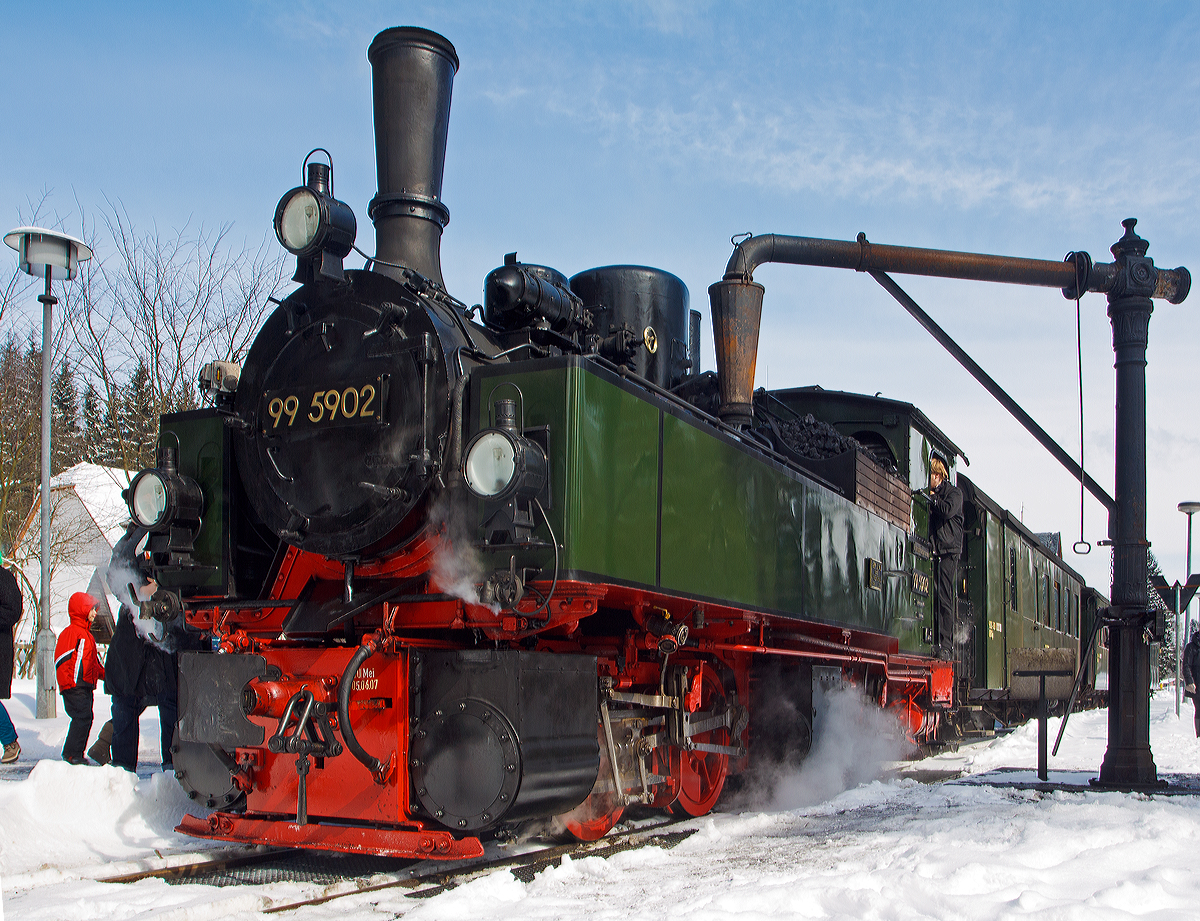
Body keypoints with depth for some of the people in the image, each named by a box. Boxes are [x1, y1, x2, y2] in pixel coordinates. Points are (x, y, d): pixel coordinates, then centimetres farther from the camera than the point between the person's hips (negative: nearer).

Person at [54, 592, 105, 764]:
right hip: (74, 687, -10)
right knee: (82, 718, -15)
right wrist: (66, 683, -20)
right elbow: (62, 659, -15)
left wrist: (104, 673, 21)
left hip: (86, 687, 10)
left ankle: (76, 754, 15)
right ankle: (71, 754, -10)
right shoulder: (71, 632, -8)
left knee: (85, 719, 8)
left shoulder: (88, 635, 23)